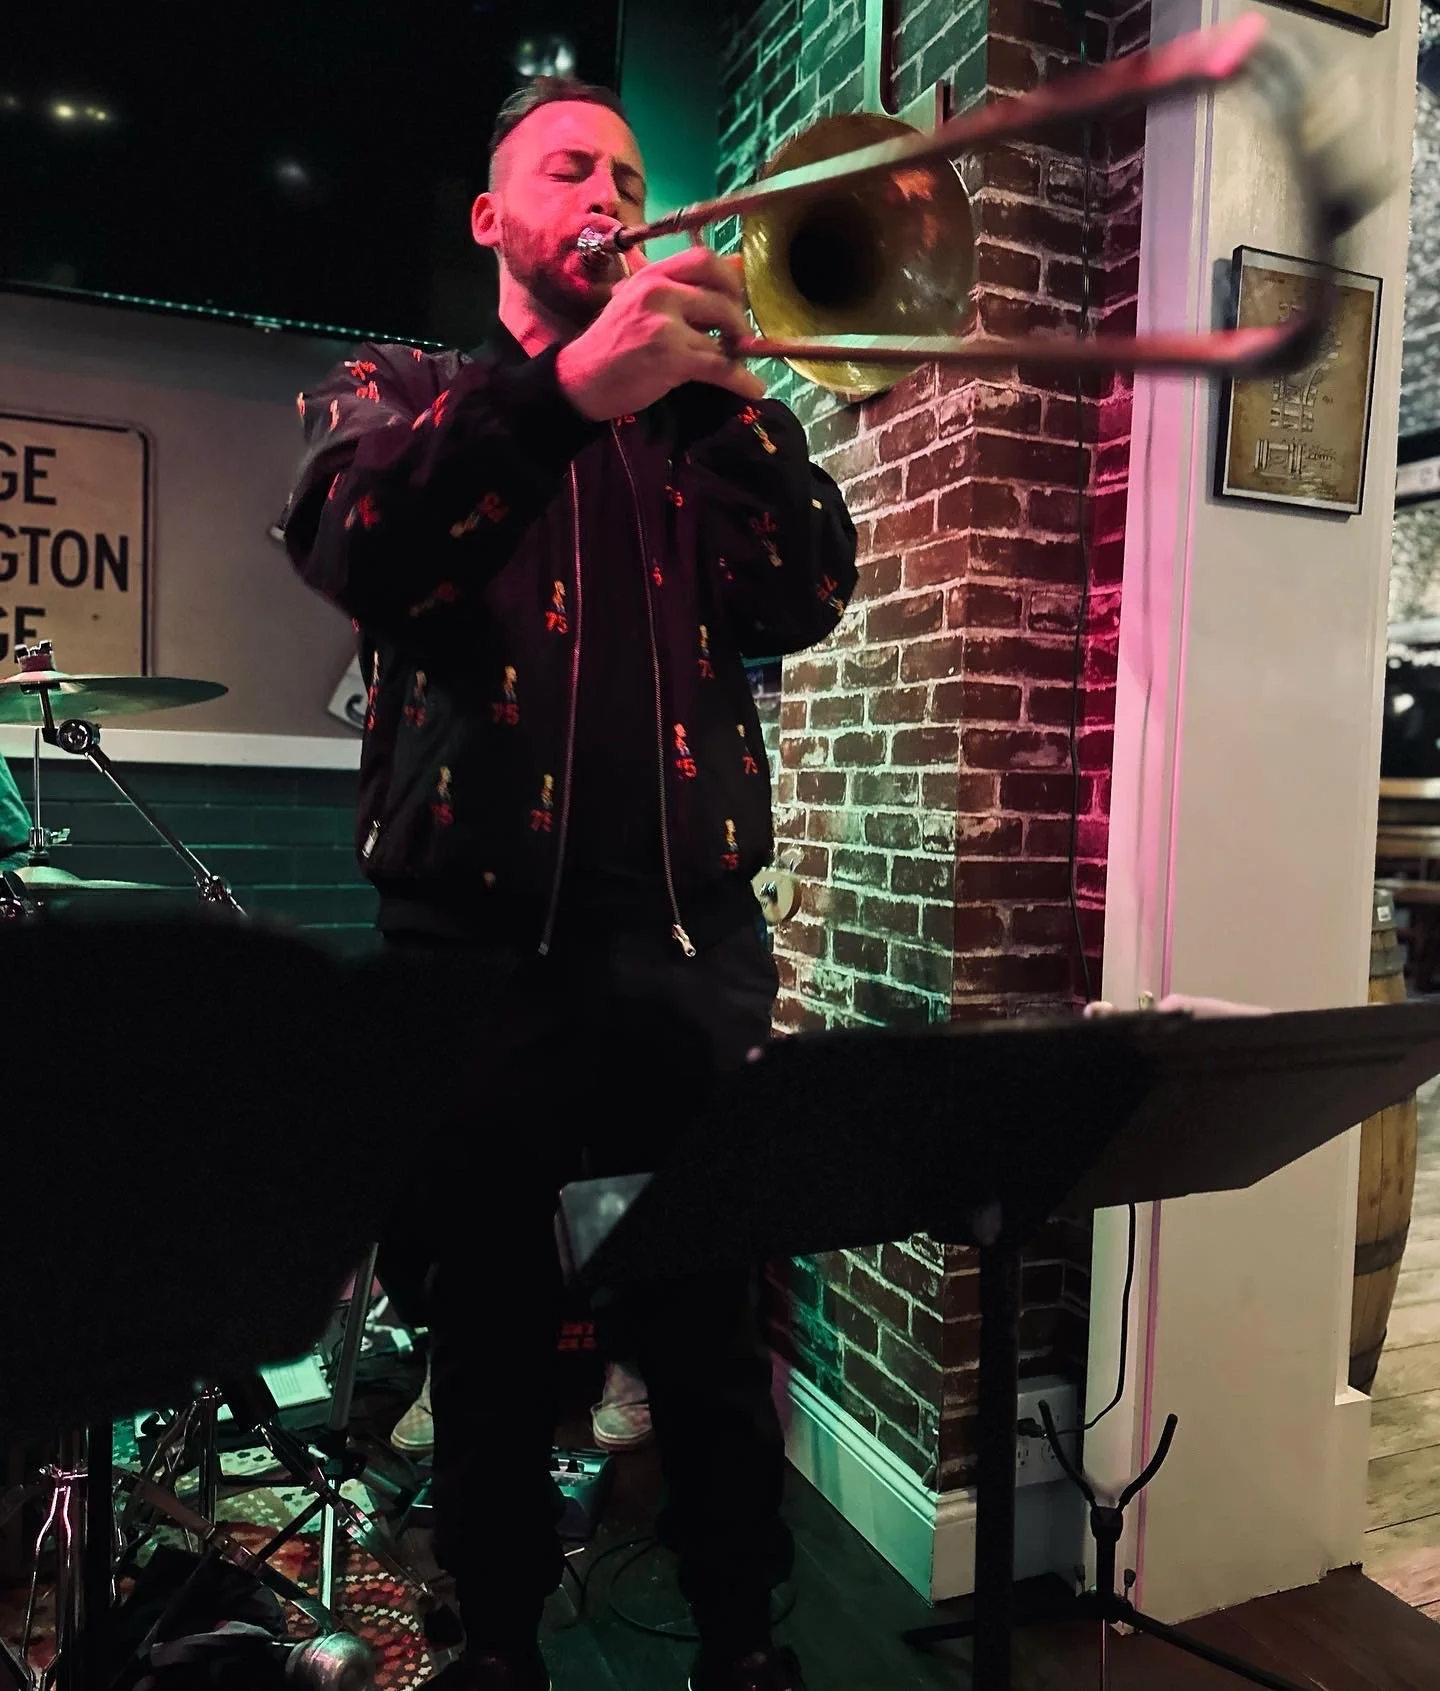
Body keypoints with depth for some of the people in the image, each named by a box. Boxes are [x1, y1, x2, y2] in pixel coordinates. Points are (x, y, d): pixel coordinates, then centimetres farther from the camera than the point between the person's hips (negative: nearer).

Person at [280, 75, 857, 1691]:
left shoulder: (697, 415, 16)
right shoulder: (395, 390, 12)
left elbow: (804, 599, 0)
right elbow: (359, 554, -12)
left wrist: (724, 385, -11)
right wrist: (568, 382, -24)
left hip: (690, 937, 2)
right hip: (479, 938, -1)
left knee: (712, 1331, 7)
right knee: (489, 1336, 10)